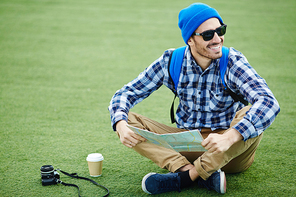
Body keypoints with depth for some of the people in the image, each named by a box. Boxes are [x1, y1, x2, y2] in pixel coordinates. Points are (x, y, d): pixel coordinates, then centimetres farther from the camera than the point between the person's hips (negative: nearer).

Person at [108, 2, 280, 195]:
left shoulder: (232, 62, -15)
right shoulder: (171, 62, -7)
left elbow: (269, 102, -31)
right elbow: (126, 94, -3)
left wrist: (229, 137, -47)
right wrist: (121, 126, -25)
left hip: (230, 150, -2)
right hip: (186, 142, 3)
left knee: (253, 115, -33)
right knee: (129, 120, -13)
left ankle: (184, 177, -27)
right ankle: (187, 169, -29)